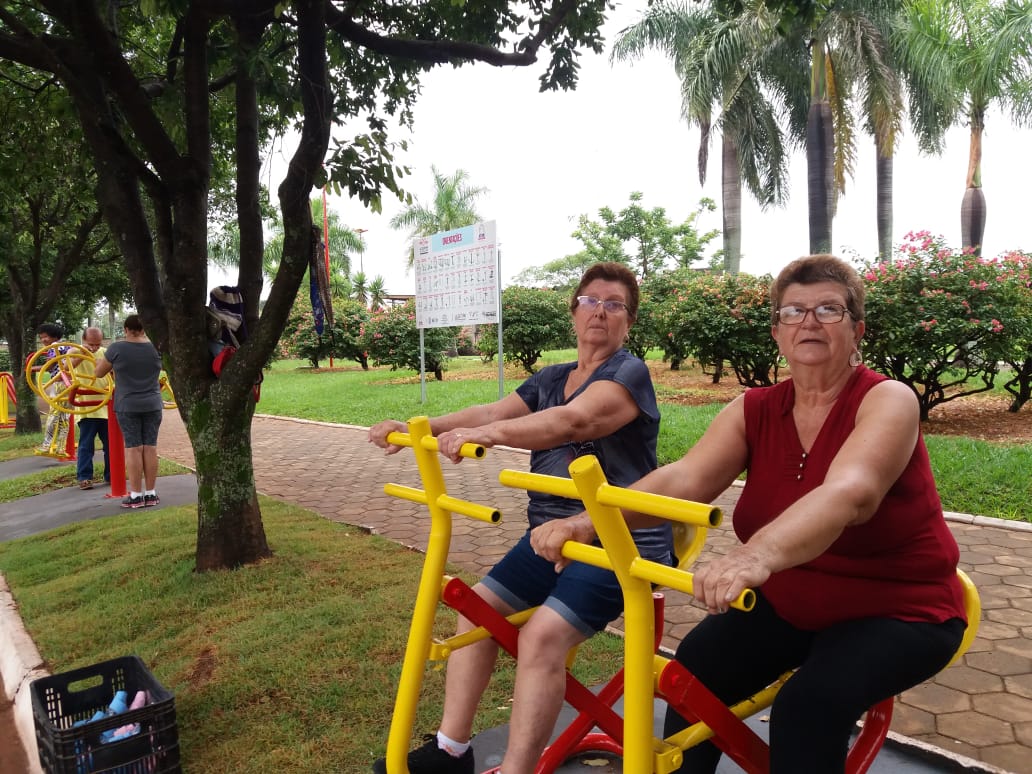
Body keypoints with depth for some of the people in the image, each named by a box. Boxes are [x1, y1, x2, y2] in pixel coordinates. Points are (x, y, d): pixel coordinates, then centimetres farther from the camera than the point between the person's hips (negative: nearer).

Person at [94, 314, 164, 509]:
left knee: (133, 448, 0)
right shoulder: (156, 347, -1)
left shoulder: (117, 348, -8)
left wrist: (100, 362, 25)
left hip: (127, 406, -2)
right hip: (153, 405, 2)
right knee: (150, 447, 4)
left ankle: (136, 495, 2)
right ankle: (151, 493, 8)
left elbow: (99, 373, 4)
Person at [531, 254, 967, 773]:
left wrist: (757, 556, -59)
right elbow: (683, 478, -21)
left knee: (808, 705, -26)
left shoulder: (887, 400, -20)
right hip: (791, 601, 5)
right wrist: (588, 521, -38)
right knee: (696, 668, -11)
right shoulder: (755, 410, -6)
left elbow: (850, 493, -40)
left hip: (898, 610, -4)